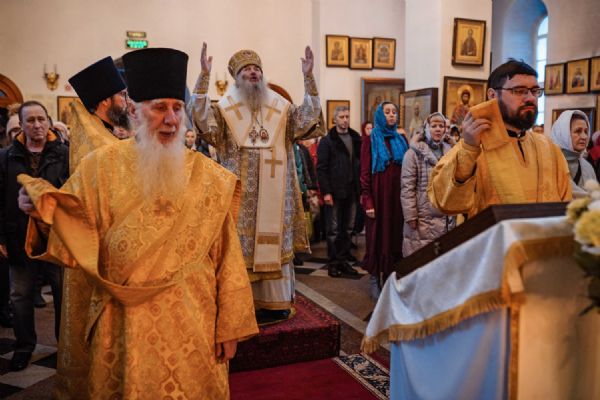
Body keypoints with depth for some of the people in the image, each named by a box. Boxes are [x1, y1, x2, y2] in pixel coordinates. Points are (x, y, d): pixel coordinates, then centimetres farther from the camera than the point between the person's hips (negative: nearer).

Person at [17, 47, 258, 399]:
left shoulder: (210, 177, -2)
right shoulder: (102, 166, -1)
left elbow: (226, 258, -2)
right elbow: (76, 239, -1)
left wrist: (229, 327, -3)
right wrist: (44, 213, -21)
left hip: (192, 325, 0)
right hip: (124, 325, 1)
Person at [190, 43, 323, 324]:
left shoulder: (280, 108, 11)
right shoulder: (225, 108, 4)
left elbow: (308, 118, -2)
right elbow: (201, 117, -14)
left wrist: (308, 78, -12)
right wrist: (204, 76, -23)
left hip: (273, 192, 2)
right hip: (240, 193, -2)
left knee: (273, 244, 6)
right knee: (240, 246, 1)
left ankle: (274, 302, 16)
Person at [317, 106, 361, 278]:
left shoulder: (356, 139, 12)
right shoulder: (327, 141, -3)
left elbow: (360, 164, 12)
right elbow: (321, 168, -7)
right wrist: (326, 192, -14)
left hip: (351, 191, 5)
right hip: (335, 192, -4)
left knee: (348, 228, 9)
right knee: (333, 229, 3)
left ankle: (343, 260, 20)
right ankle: (333, 263, 12)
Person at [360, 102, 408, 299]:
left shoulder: (401, 140, 12)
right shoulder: (370, 140, -1)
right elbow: (365, 173, -6)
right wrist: (367, 201, -14)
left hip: (397, 196, 4)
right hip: (378, 196, -4)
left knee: (395, 236, 6)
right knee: (377, 237, 2)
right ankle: (375, 281, 11)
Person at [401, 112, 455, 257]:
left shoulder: (450, 152, 13)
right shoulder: (415, 153, -3)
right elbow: (407, 186, -8)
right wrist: (410, 216, -13)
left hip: (446, 217, 5)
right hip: (423, 218, -5)